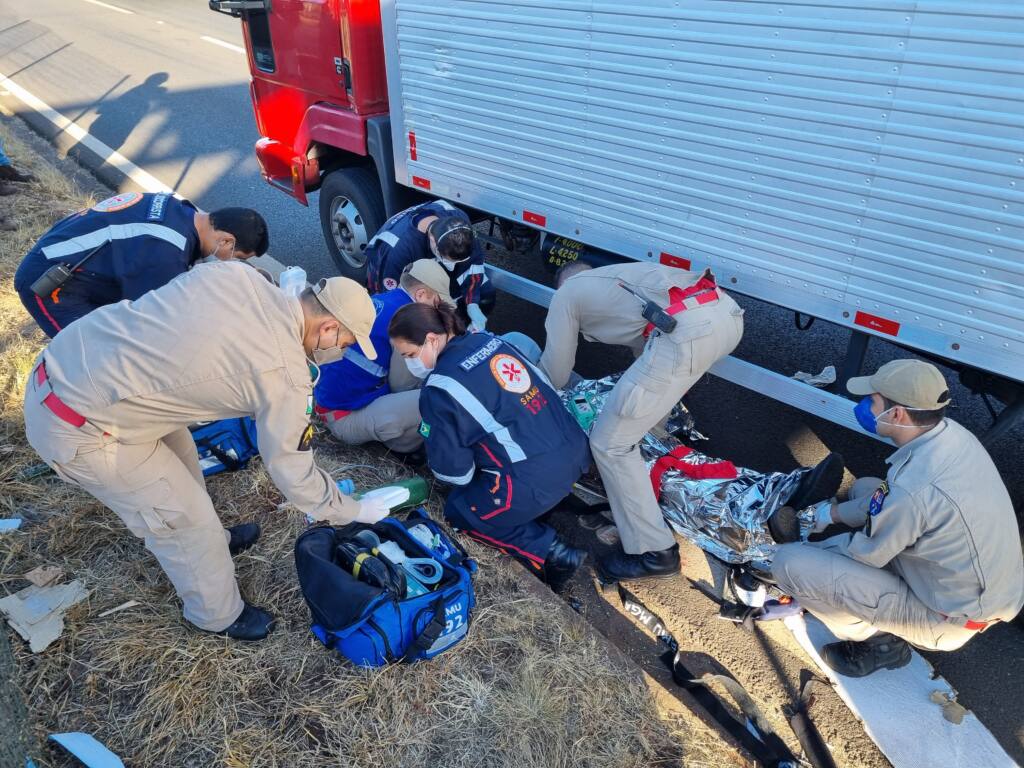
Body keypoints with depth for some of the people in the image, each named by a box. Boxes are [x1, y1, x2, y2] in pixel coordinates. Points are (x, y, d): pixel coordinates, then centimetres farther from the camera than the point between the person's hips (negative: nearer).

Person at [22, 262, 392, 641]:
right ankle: (219, 615, 32)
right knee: (185, 517, 8)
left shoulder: (235, 271, -4)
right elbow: (294, 474, -9)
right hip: (77, 429, -8)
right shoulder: (285, 375, -20)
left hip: (61, 361, 9)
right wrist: (355, 512, 7)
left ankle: (211, 540, 52)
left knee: (180, 454, 26)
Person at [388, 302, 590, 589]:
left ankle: (549, 552, 1)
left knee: (460, 510, 16)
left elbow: (453, 470, -4)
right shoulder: (488, 340, 8)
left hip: (536, 480, -9)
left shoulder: (440, 388, -11)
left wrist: (462, 479, 21)